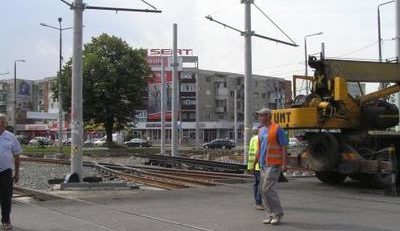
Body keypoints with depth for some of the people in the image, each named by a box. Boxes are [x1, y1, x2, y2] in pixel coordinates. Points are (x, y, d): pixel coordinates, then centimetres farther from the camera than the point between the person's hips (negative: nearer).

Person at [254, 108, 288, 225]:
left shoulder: (277, 129, -9)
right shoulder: (261, 131, 14)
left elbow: (284, 147, -10)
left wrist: (284, 164, -17)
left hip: (274, 165, -8)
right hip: (263, 165, 8)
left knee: (268, 189, -13)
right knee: (263, 191, 6)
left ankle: (278, 214, 0)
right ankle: (270, 215, 14)